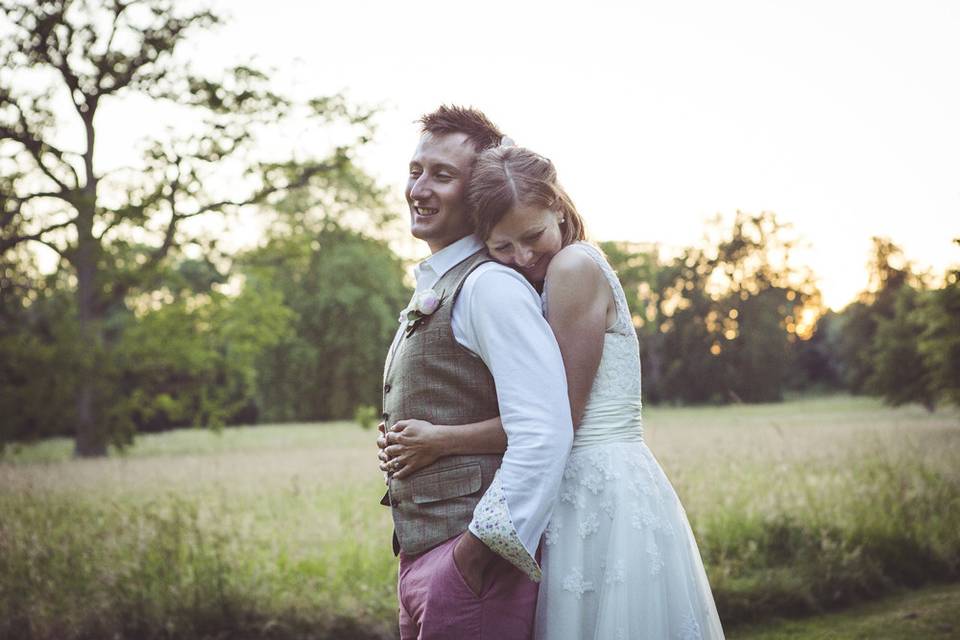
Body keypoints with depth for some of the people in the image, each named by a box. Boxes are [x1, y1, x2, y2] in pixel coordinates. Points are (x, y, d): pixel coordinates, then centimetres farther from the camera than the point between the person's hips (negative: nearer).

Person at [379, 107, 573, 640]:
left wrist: (473, 556, -19)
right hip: (420, 558, 9)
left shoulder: (490, 286, -14)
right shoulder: (429, 292, 16)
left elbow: (544, 436, -23)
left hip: (472, 562, -9)